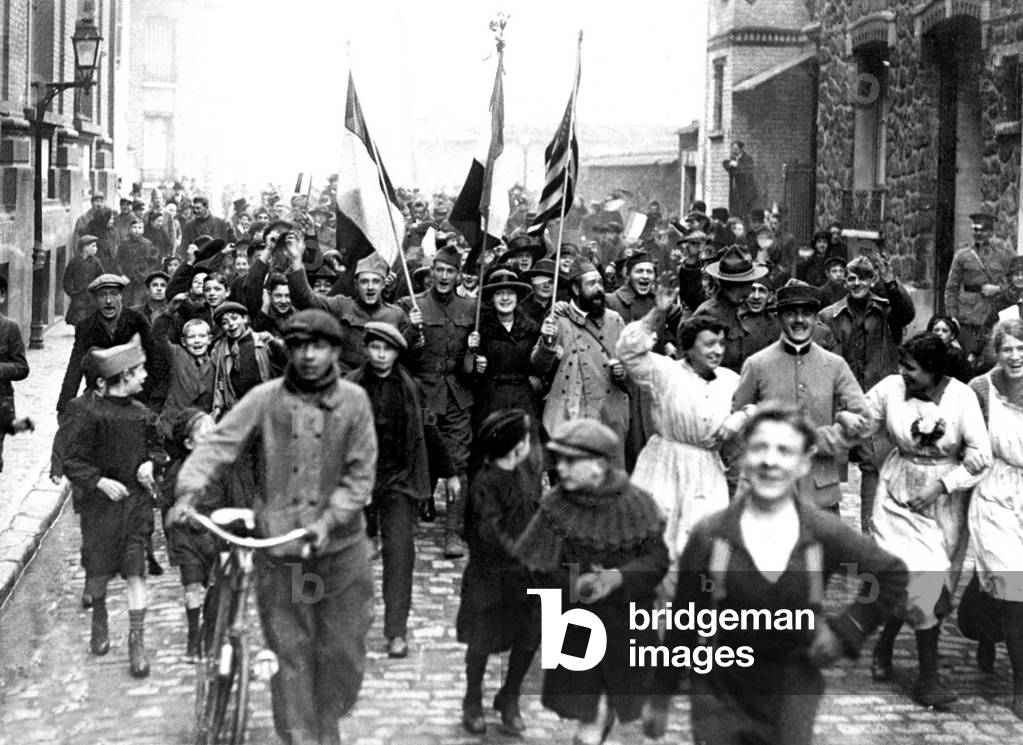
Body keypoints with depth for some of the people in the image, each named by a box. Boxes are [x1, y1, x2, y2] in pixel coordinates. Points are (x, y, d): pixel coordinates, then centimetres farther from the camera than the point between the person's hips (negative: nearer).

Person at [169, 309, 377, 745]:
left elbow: (360, 475, -2)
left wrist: (329, 520, -14)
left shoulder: (354, 401, -1)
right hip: (278, 548, -1)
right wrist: (188, 492, -23)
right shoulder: (266, 398, -3)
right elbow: (218, 446, -7)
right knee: (289, 654, 4)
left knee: (343, 652, 9)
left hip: (339, 546, 1)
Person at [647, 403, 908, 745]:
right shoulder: (710, 535, -10)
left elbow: (893, 575, 6)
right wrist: (660, 699, 4)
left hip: (792, 704, 1)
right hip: (719, 699, -1)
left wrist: (846, 630, -2)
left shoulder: (825, 534, -8)